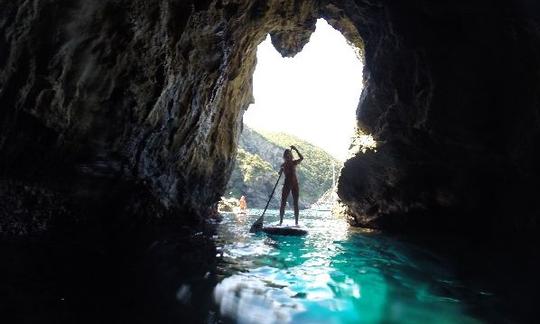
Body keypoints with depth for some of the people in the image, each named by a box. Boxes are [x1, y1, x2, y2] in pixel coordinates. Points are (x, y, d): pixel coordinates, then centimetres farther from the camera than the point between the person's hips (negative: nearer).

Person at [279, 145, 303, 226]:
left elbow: (301, 158, -13)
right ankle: (281, 221, 5)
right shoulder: (283, 165, 3)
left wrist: (296, 150, -21)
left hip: (295, 184, 1)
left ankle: (296, 222, 6)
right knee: (283, 203, -2)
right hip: (287, 184, -1)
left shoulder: (294, 163, 3)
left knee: (295, 204, 2)